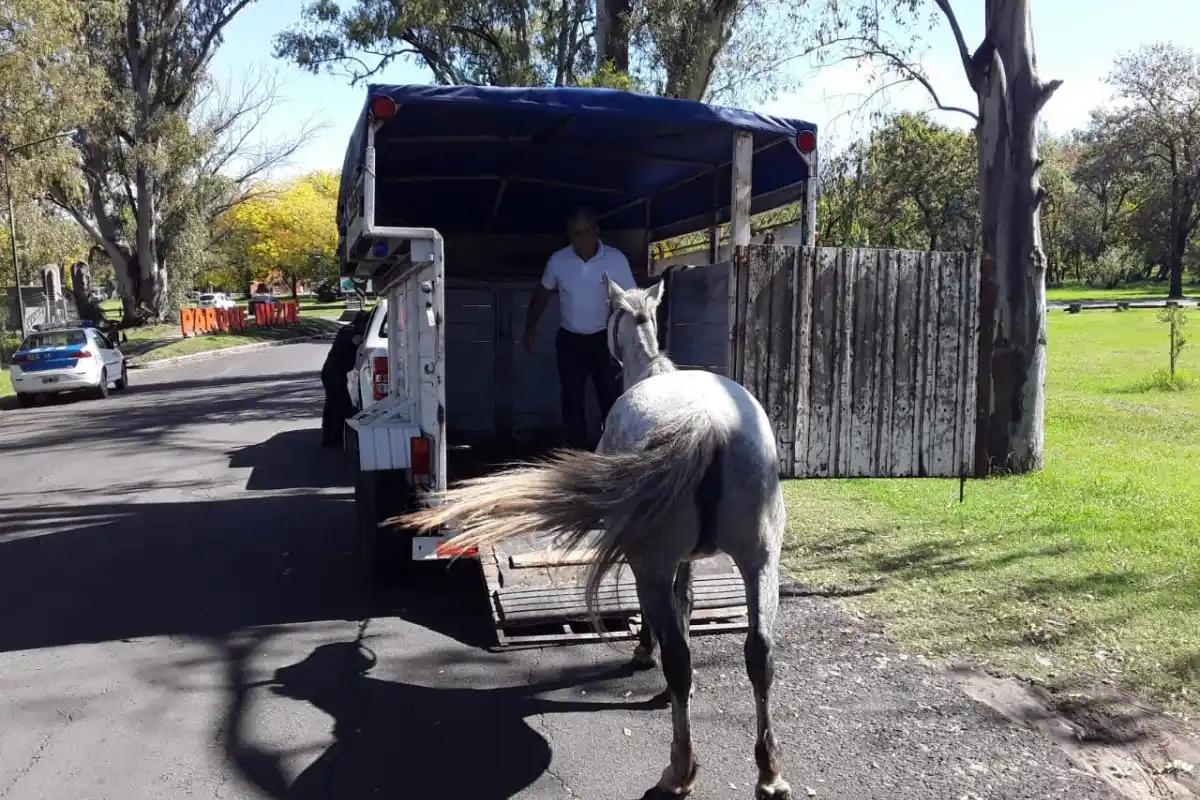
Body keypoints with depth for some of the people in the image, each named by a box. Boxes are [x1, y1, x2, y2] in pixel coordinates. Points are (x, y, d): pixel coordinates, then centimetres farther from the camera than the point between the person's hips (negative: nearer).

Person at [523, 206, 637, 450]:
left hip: (604, 339, -2)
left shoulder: (616, 259, -15)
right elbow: (542, 294, 9)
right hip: (569, 341, 2)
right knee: (572, 402, 4)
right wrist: (530, 328, 6)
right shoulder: (558, 260, -8)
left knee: (612, 401, -1)